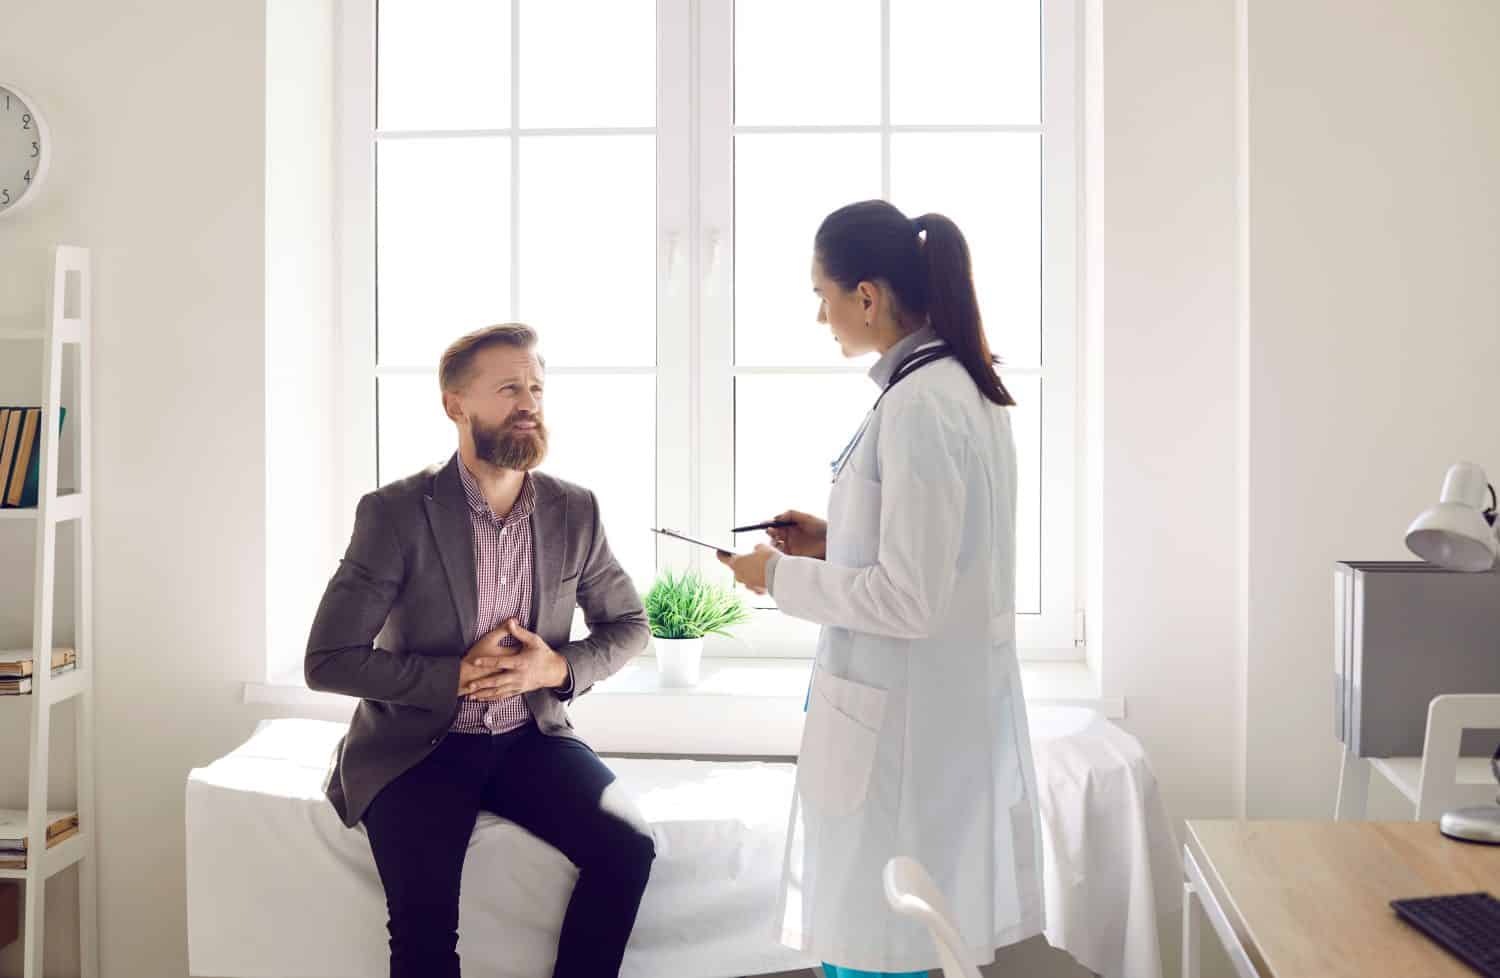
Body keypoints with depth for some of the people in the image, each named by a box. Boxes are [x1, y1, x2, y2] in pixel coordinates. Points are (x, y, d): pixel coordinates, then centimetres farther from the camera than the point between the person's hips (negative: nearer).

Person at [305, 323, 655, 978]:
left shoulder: (574, 511, 0)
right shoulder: (394, 512, -10)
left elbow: (629, 624, 13)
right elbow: (327, 661, -11)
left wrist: (561, 668, -7)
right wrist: (457, 677, -18)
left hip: (529, 738, 4)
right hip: (416, 745, -3)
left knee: (627, 847, -18)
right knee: (424, 924, -25)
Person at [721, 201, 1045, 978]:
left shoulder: (917, 404, -20)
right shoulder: (965, 388, 9)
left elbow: (909, 598, -22)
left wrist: (781, 577, -10)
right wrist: (833, 541, 10)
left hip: (903, 727, -10)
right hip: (948, 714, 10)